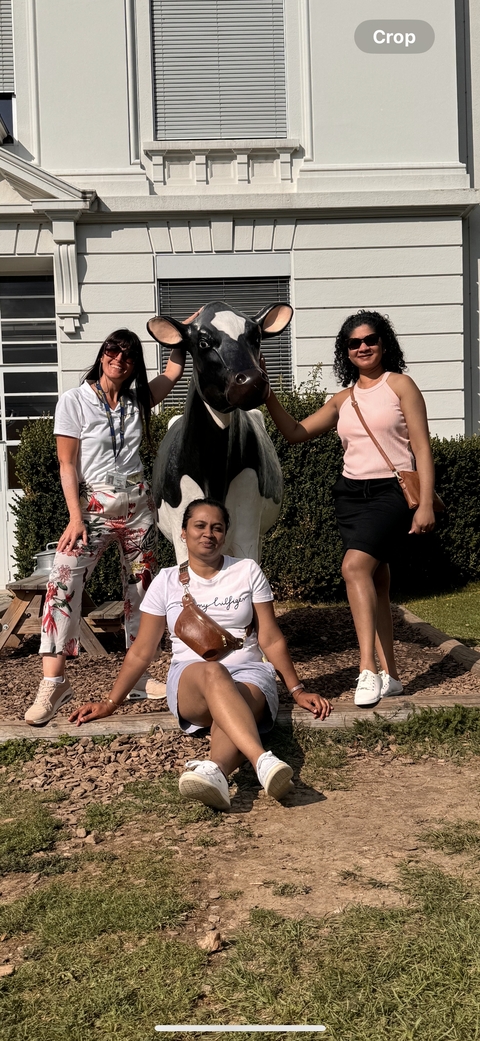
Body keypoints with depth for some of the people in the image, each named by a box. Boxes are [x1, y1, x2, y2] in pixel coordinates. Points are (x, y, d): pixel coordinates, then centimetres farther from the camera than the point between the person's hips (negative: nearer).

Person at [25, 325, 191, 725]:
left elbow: (172, 373, 20)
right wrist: (76, 517, -15)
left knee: (141, 588, 7)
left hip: (137, 504, 5)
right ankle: (53, 682, -19)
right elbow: (67, 465, -7)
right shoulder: (74, 400, -4)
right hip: (94, 505, -5)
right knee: (62, 582, -21)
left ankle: (138, 677, 17)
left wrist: (183, 334, 12)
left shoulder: (137, 400, 8)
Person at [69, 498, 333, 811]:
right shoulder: (167, 581, 12)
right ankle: (262, 759, -60)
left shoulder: (247, 571, 11)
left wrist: (297, 691, 2)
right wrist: (110, 703, 5)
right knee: (212, 672, -38)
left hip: (249, 672, 1)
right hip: (189, 678, -1)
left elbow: (271, 639, 10)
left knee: (235, 705, -37)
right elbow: (141, 652, 12)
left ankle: (214, 771, -67)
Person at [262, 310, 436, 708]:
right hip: (351, 493, 6)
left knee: (355, 565, -26)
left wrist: (426, 504, -11)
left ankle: (368, 669, -26)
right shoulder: (343, 399, 16)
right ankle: (389, 675, 13)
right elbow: (295, 432, 15)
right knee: (375, 582, 6)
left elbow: (422, 448, -3)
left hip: (391, 491, -6)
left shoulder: (399, 384, 2)